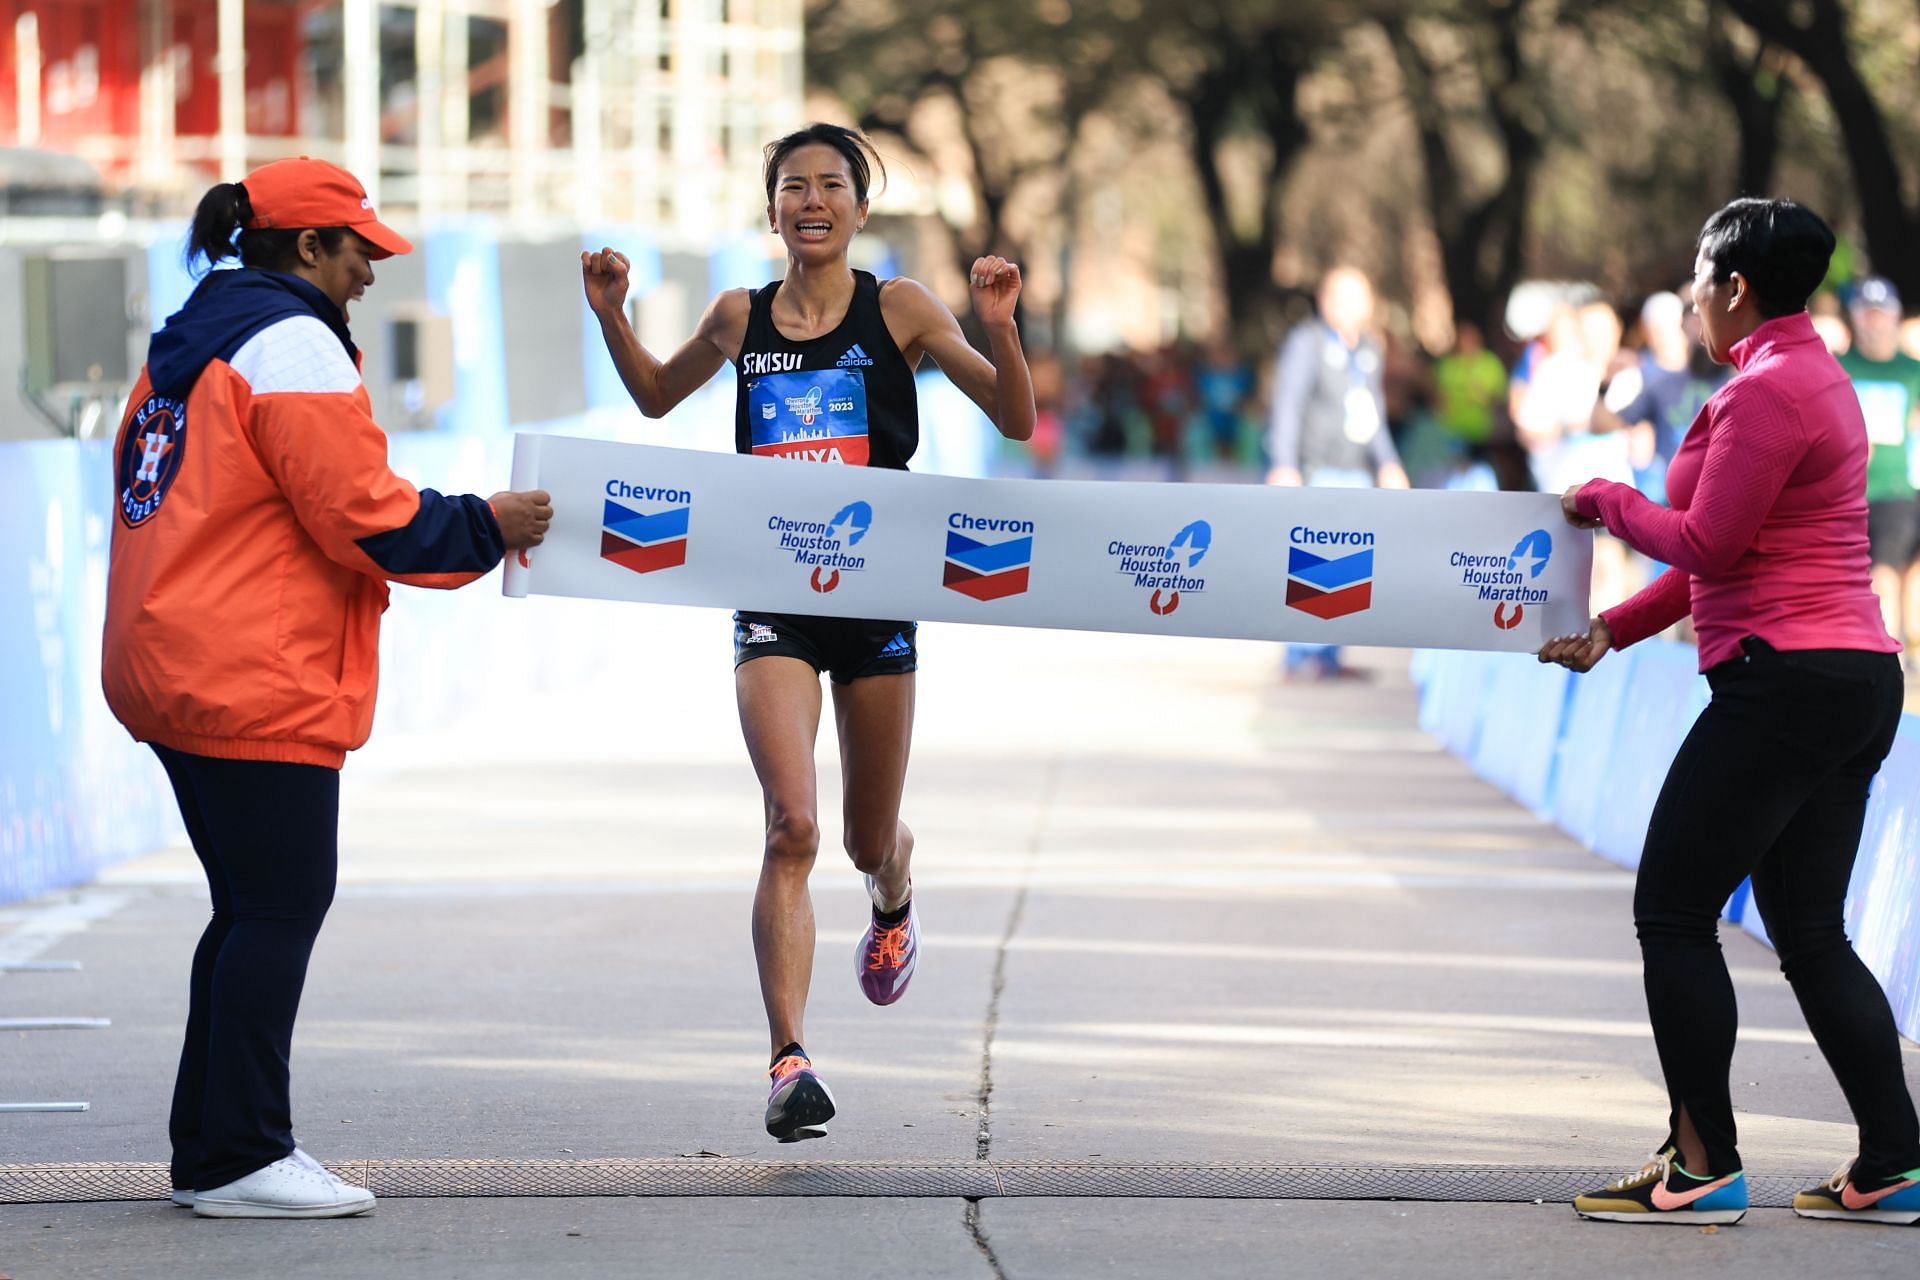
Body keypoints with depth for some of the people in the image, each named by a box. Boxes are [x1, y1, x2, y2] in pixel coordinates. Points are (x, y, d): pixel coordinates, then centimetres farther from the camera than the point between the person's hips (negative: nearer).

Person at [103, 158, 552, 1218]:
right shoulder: (291, 345, -12)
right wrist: (487, 528, -3)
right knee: (281, 908, -6)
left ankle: (212, 1147, 17)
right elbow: (363, 516, -15)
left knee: (254, 910, 15)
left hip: (169, 669, 10)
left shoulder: (187, 346, 19)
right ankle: (239, 1159, -6)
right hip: (258, 685, -10)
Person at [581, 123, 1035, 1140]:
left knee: (870, 838, 13)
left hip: (877, 594, 0)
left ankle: (892, 908, 52)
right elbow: (655, 397, 24)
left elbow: (1016, 422, -2)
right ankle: (790, 1063, -19)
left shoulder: (898, 310, -2)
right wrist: (612, 318, 8)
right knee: (792, 826, -17)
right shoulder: (739, 320, 5)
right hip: (773, 599, 0)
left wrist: (999, 328, -18)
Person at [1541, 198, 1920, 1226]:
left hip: (1785, 679, -11)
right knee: (1810, 931, 12)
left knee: (1673, 912, -4)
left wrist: (1606, 500, 1)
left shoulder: (1766, 389, -13)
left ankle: (1702, 1167, -4)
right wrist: (1612, 631, 20)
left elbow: (1706, 543, -16)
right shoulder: (1816, 378, 20)